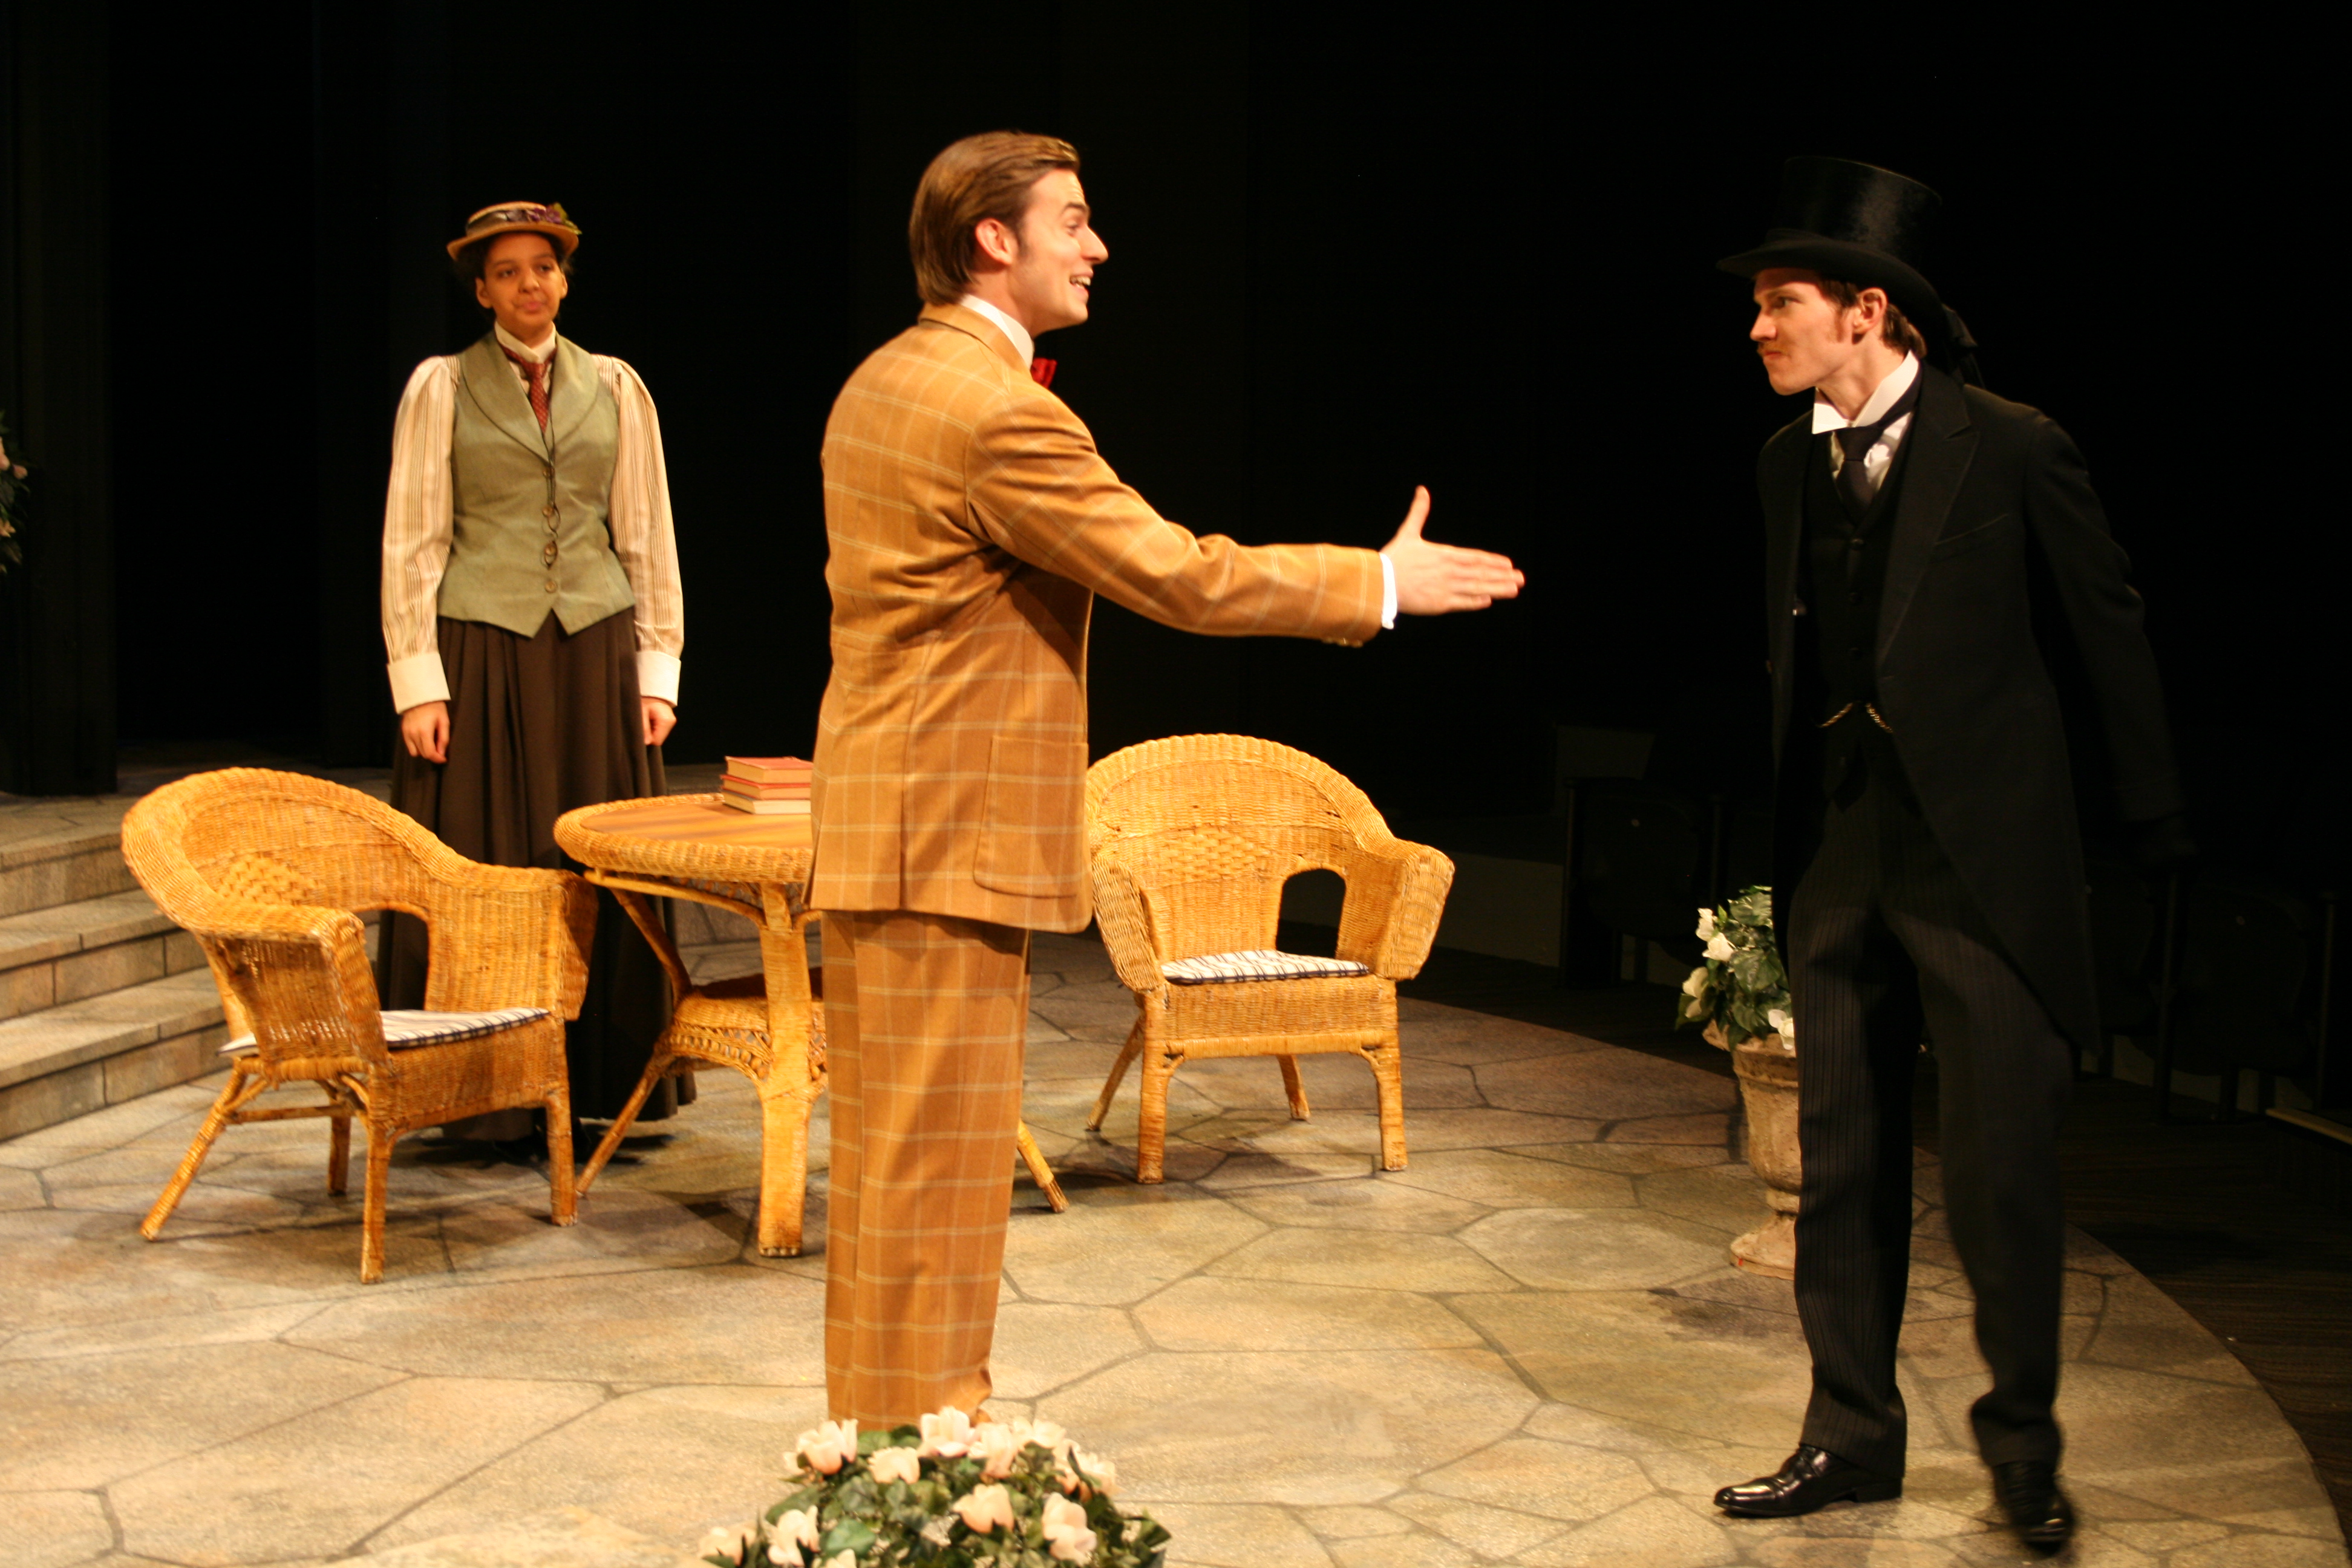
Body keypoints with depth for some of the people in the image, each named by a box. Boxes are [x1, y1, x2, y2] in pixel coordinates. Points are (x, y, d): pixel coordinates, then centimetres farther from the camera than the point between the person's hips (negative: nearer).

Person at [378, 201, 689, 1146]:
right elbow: (412, 544, 0)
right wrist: (417, 682, -8)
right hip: (482, 652, -2)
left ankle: (602, 1083, 11)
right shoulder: (441, 388, 3)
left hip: (594, 654, 2)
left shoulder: (615, 389, 10)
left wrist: (657, 669, 3)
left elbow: (647, 537, 10)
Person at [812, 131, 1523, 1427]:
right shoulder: (996, 411, -20)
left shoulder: (885, 382, 12)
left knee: (899, 1148, 18)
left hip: (894, 820, 11)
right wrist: (1382, 582, -10)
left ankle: (897, 1421, 30)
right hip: (949, 835, -11)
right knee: (931, 1149, -3)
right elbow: (1180, 576, -19)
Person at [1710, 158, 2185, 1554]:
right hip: (1838, 851, 6)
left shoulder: (2010, 448, -8)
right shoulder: (1791, 464, 9)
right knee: (1845, 1165, 10)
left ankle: (2024, 1441, 18)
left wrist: (2160, 819, 1)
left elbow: (2107, 631, -2)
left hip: (1980, 850, -5)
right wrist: (1793, 829, 12)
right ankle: (1853, 1436, 21)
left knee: (2003, 1165, 0)